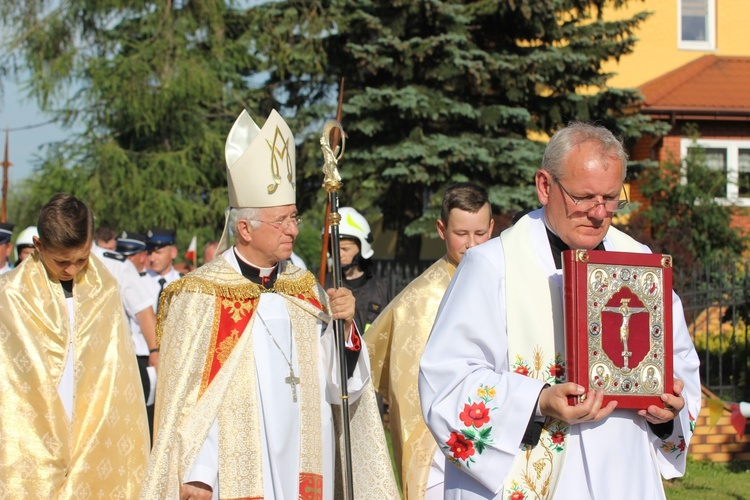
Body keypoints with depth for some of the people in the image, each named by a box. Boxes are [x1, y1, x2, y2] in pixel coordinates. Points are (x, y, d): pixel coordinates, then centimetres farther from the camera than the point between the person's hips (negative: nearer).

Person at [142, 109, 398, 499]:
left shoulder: (306, 290, 10)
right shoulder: (200, 295, -5)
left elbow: (339, 386, 7)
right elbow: (185, 396, -6)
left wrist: (344, 327, -8)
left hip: (301, 468, 5)